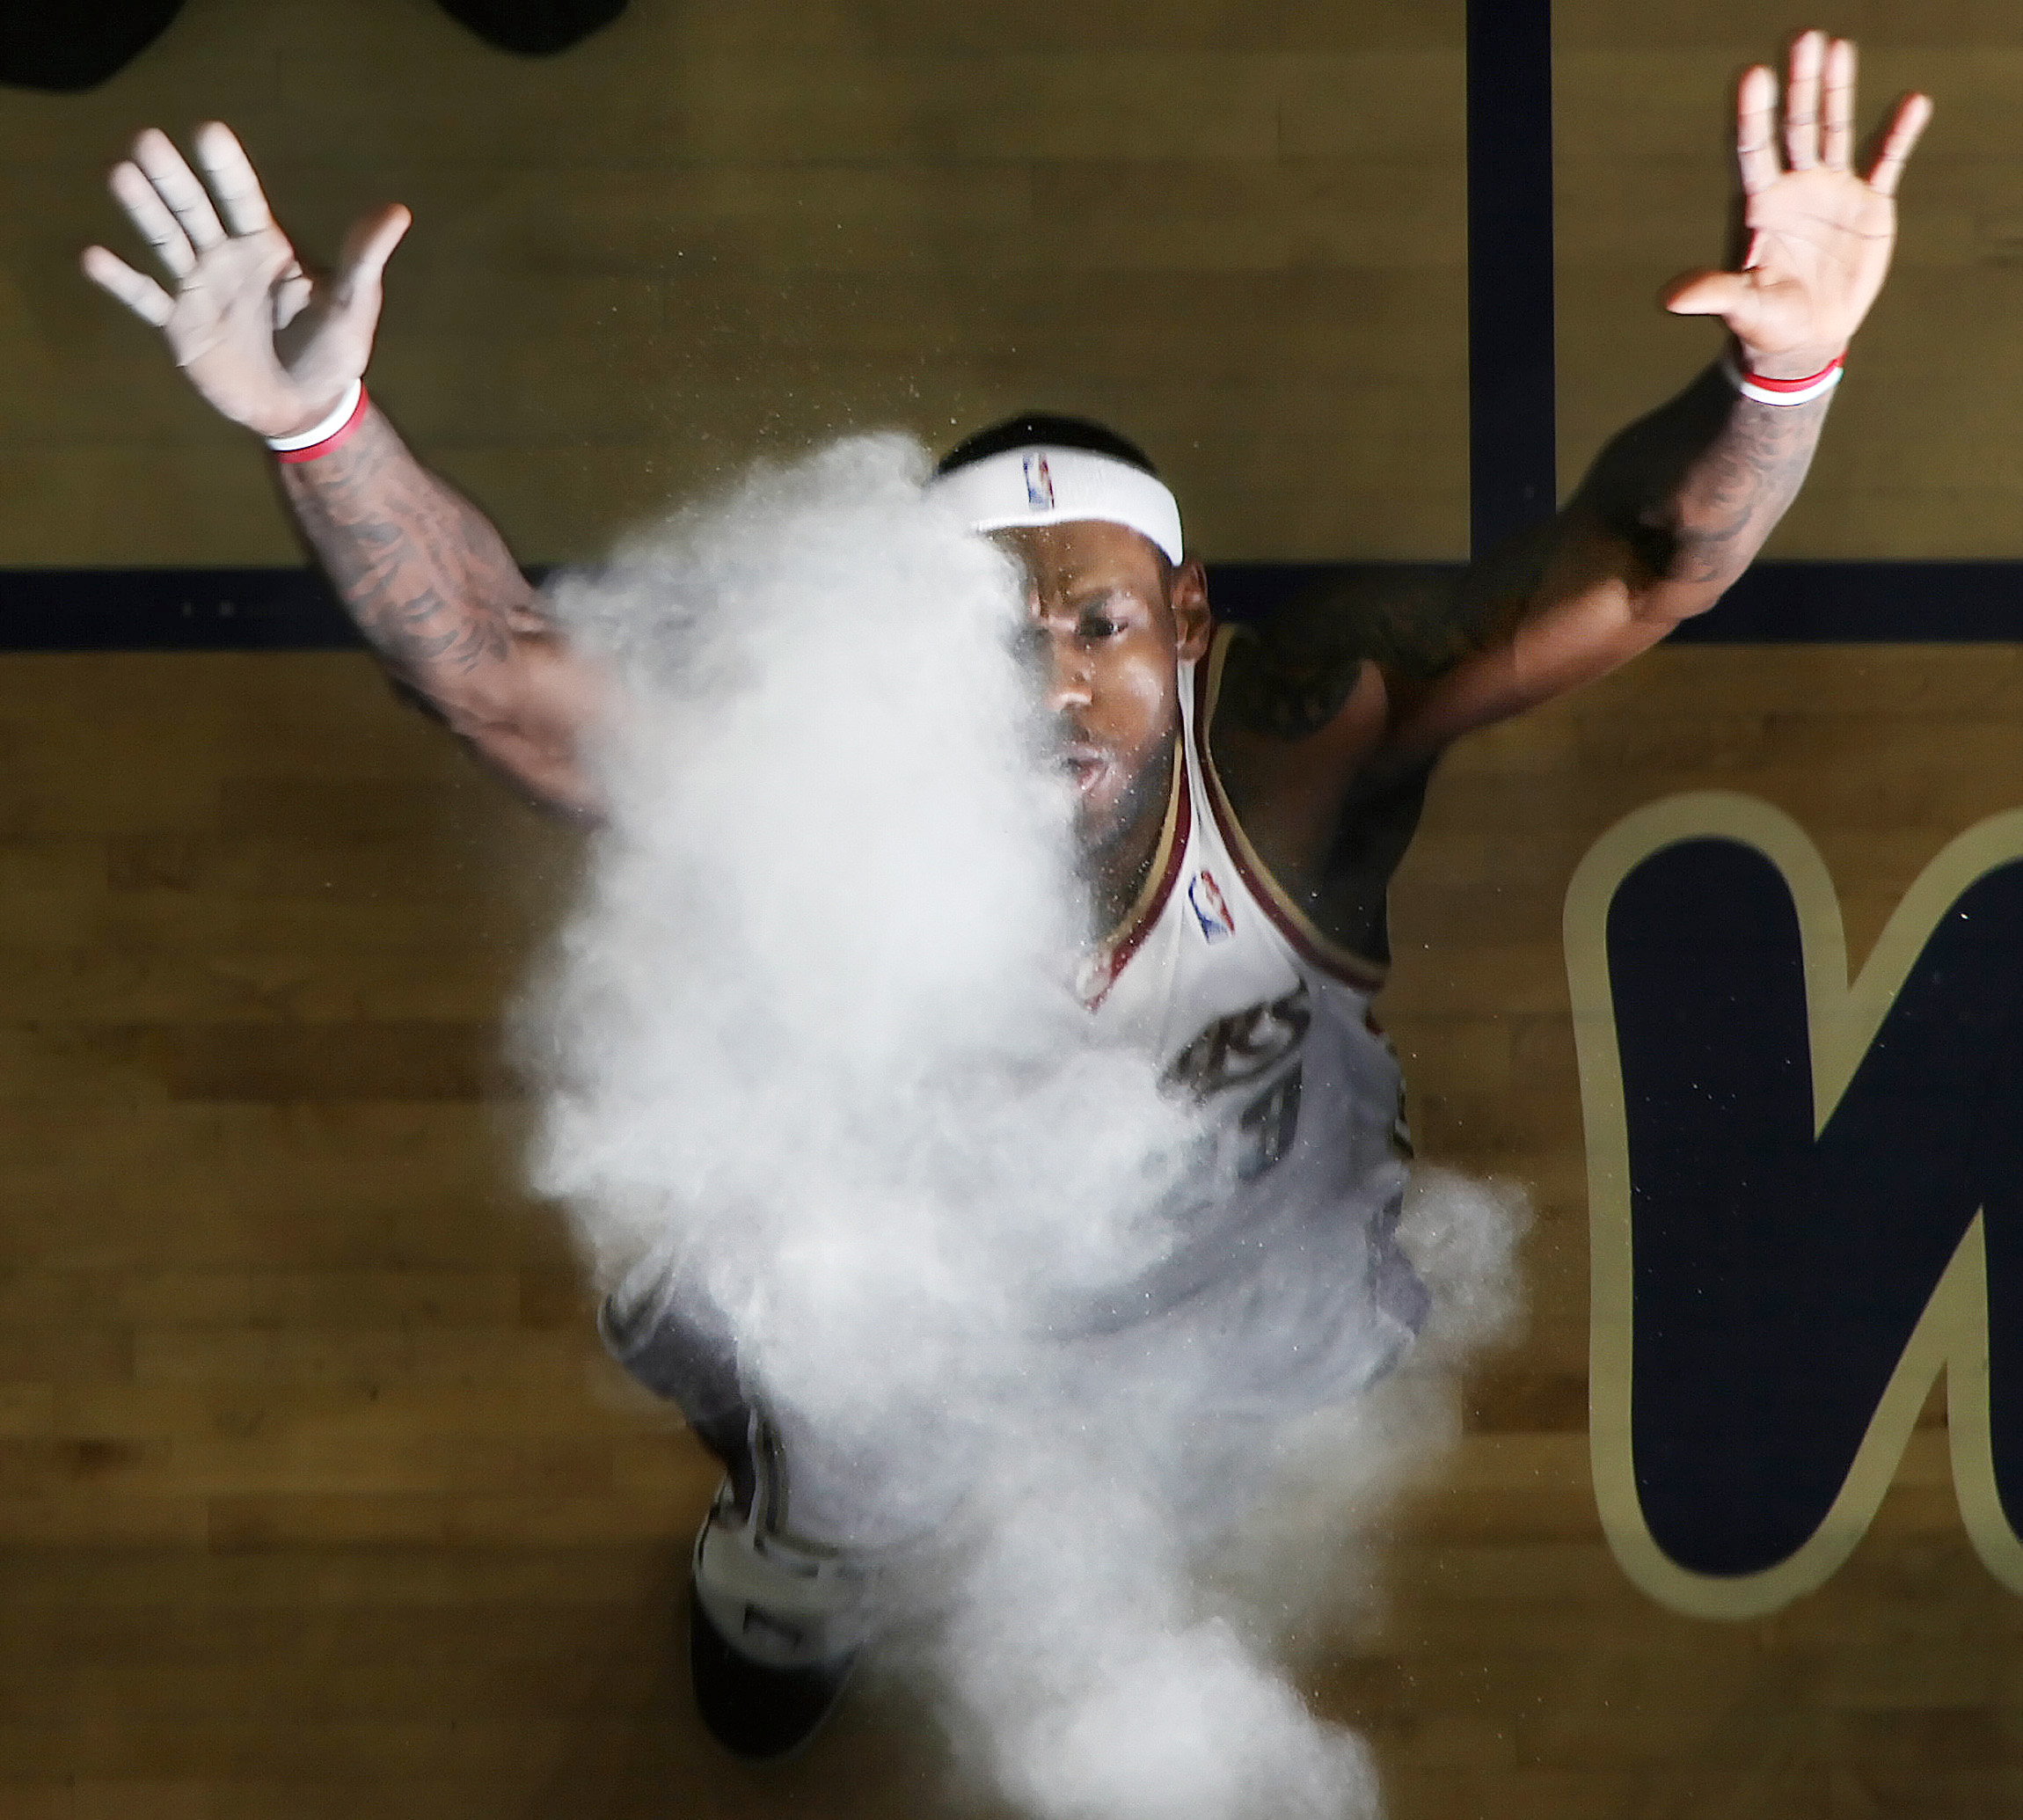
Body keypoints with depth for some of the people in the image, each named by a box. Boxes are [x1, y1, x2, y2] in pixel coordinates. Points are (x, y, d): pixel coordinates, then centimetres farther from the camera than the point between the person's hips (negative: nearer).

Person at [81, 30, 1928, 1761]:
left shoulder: (1293, 745, -41)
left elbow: (1625, 571, -52)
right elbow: (492, 666, -49)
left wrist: (1782, 371, -72)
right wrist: (320, 424, -66)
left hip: (1255, 1274, 0)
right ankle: (797, 1555, 64)